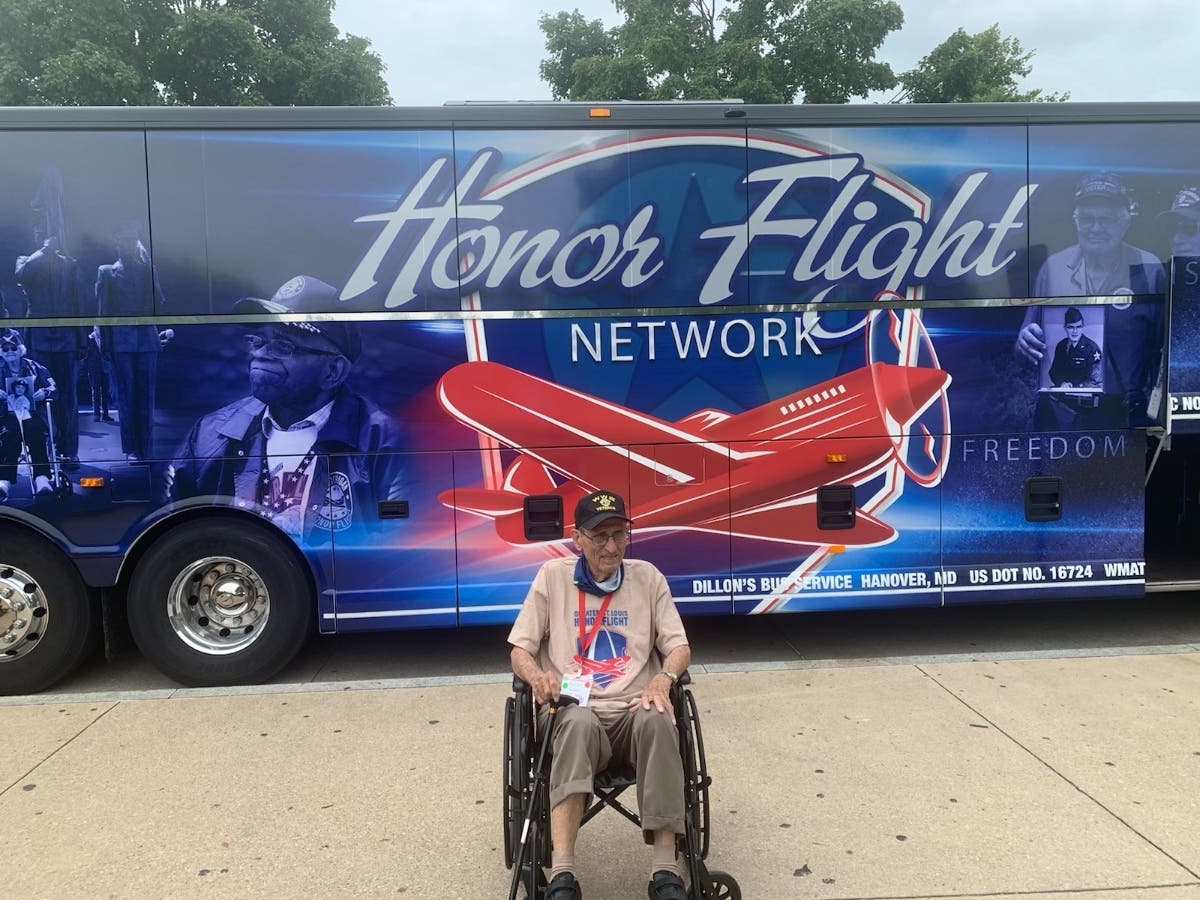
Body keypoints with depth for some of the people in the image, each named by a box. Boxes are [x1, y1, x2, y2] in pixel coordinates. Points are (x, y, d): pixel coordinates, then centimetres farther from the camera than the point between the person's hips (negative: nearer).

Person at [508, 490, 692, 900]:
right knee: (579, 721, -38)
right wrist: (537, 676, -16)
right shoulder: (552, 576, 8)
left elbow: (679, 647, 10)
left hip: (634, 711, 1)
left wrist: (663, 678, -13)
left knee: (657, 721, -35)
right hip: (575, 712, -1)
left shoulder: (647, 577, 11)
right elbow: (520, 650, 8)